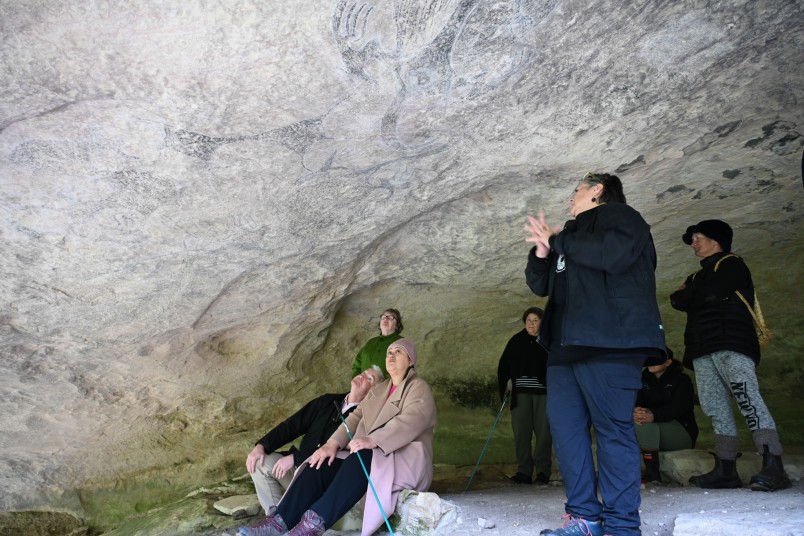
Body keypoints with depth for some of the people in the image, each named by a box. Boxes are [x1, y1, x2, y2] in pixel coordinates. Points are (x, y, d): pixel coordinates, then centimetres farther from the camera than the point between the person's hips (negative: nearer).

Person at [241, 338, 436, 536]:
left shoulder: (418, 388, -1)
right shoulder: (378, 390, 22)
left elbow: (413, 419, -20)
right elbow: (356, 417, 10)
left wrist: (373, 440, -34)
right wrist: (333, 443, -10)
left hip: (406, 458, -6)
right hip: (368, 454, 7)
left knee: (362, 460, -37)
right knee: (323, 464, -19)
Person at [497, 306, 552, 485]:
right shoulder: (517, 340, 9)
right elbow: (504, 365, 11)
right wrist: (504, 385, -1)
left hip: (543, 392, -2)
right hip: (521, 392, 2)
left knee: (543, 432, 0)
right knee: (521, 432, 1)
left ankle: (543, 471, 8)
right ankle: (524, 471, 6)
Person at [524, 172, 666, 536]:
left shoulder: (618, 216, 5)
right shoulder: (572, 233, 29)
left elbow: (614, 253, -18)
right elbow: (540, 285, 26)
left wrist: (557, 241, -7)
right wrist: (542, 252, 7)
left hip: (609, 343, -9)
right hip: (566, 345, 9)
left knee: (613, 429, -9)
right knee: (564, 427, 4)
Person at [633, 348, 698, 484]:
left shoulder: (682, 380, -4)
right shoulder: (644, 379, 10)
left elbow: (677, 408, -21)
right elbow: (636, 403, -6)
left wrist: (653, 415, -41)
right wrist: (636, 412, -33)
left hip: (683, 433, -5)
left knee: (646, 423, -31)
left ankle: (652, 472, -35)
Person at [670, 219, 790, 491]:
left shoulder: (731, 264, 6)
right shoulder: (698, 276, 28)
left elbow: (710, 292, -9)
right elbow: (677, 300, 14)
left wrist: (688, 295, 7)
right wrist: (696, 296, -1)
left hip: (731, 345, -8)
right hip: (703, 351, 8)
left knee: (748, 399, -19)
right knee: (716, 408, 1)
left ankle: (773, 468, -26)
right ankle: (726, 470, 0)